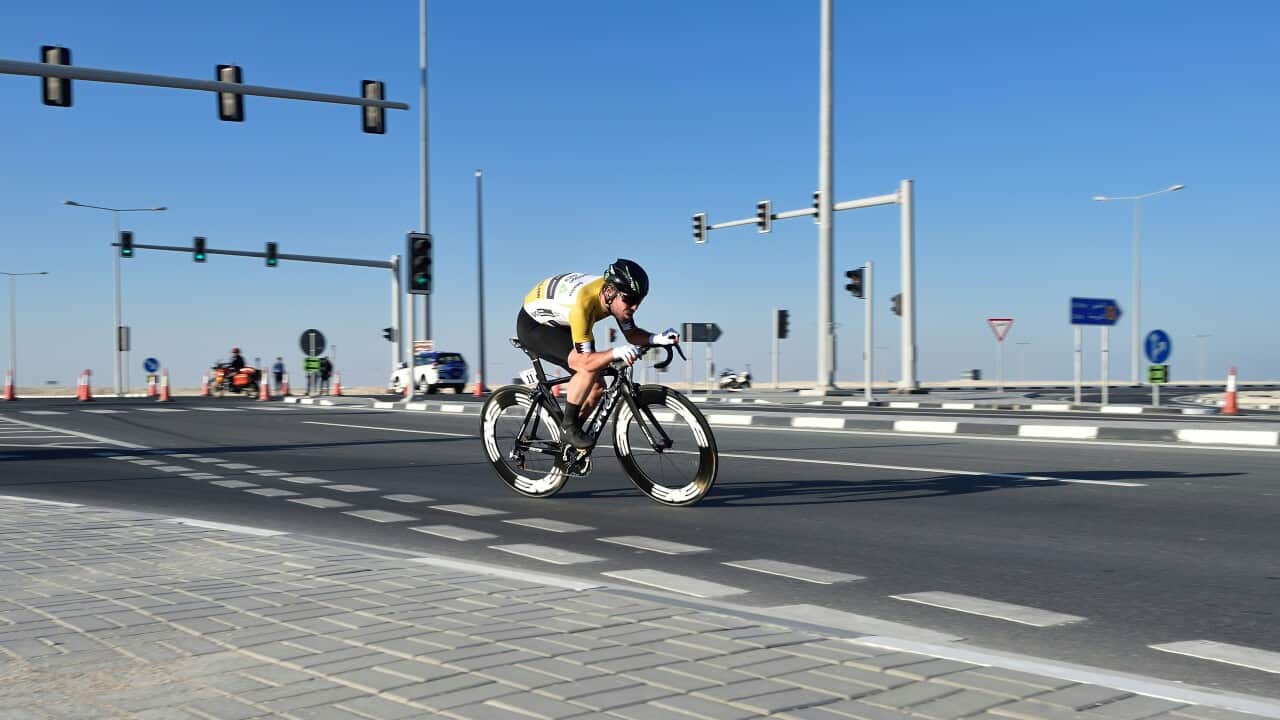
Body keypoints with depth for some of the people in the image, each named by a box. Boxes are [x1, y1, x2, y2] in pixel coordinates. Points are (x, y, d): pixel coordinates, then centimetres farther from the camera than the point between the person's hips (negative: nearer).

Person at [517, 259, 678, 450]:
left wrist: (656, 339, -26)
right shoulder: (583, 303, -40)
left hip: (559, 325, 8)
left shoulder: (617, 295, -18)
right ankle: (568, 426, -10)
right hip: (533, 325, -8)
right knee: (588, 369, -28)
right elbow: (585, 360, -38)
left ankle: (567, 441, 16)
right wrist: (616, 352, -55)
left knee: (597, 385, 0)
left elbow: (631, 333, -6)